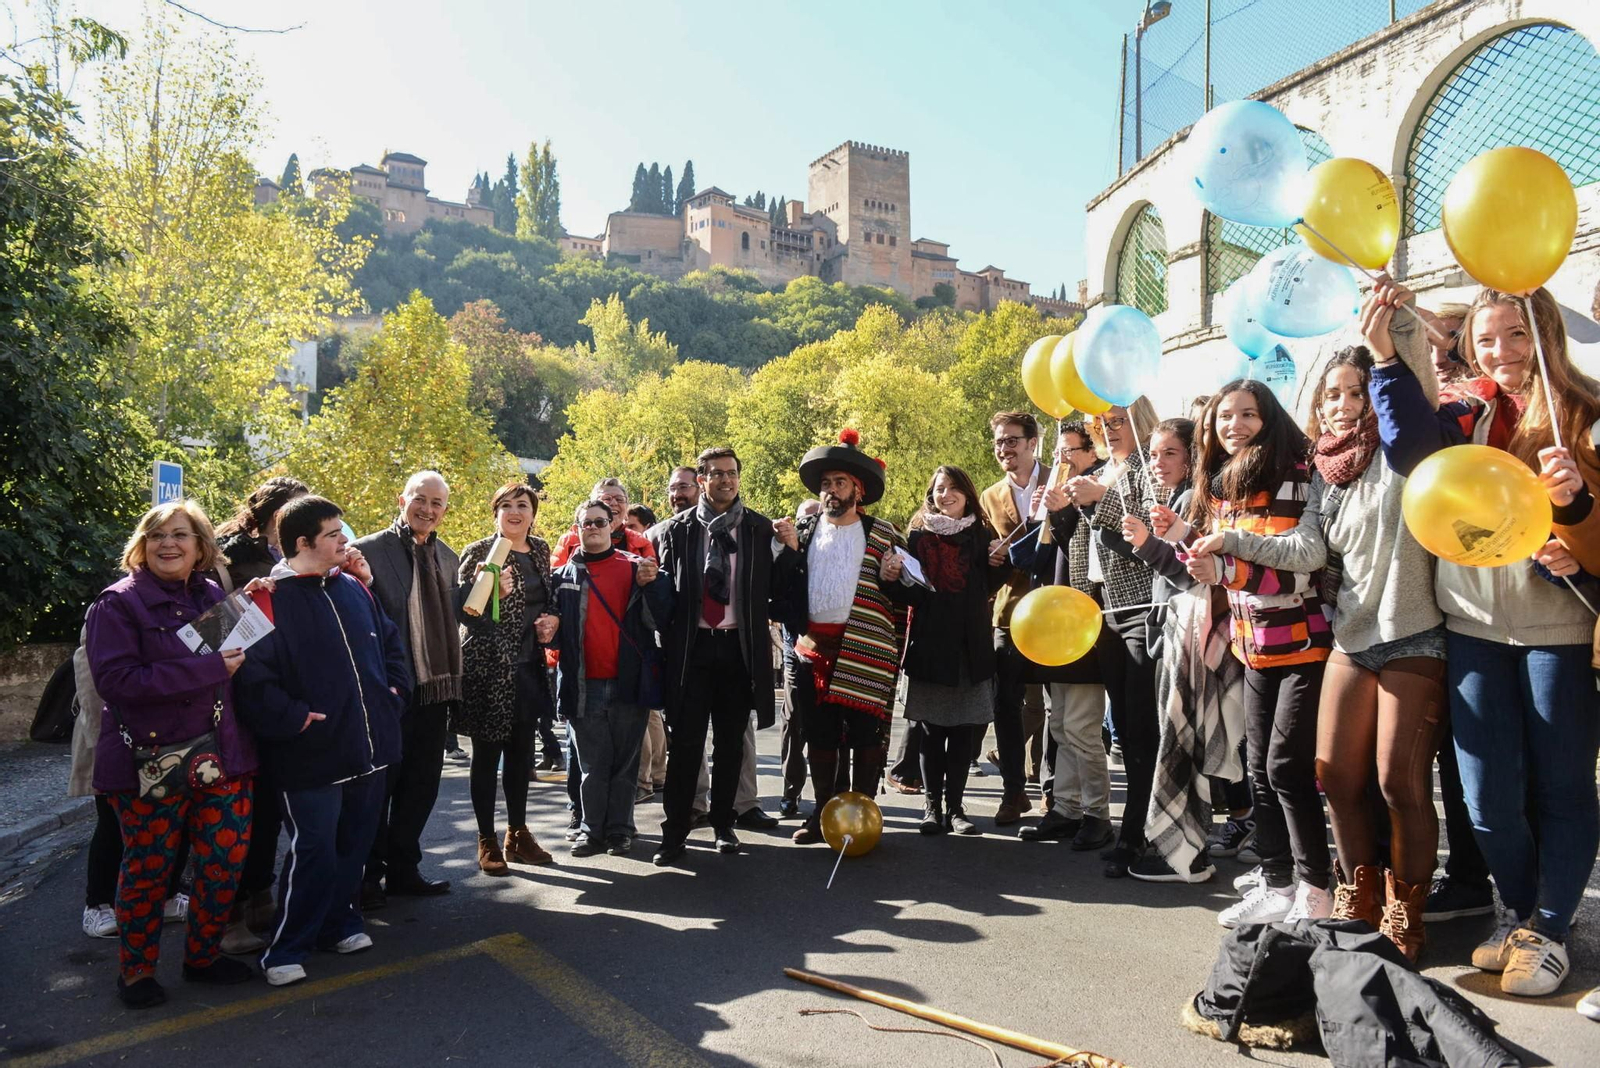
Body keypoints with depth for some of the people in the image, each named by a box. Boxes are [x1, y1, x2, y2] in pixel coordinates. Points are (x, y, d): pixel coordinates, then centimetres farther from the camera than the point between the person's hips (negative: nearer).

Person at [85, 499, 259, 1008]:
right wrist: (210, 668, -21)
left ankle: (203, 955, 28)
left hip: (222, 759, 4)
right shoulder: (118, 603, -5)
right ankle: (136, 968, 29)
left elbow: (241, 668, 16)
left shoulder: (216, 596, 10)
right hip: (150, 764, -4)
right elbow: (116, 679, -17)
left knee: (226, 862, 6)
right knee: (147, 870, 7)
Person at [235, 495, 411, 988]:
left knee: (355, 845, 17)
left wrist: (395, 692, 9)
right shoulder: (270, 600, -12)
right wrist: (293, 719, -19)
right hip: (311, 757, -6)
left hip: (369, 749, 7)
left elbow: (391, 643, 19)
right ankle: (286, 949, 17)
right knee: (313, 852, -1)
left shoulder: (354, 588, 9)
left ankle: (340, 922, 36)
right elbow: (254, 677, -17)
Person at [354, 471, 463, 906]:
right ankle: (369, 874, 23)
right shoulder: (369, 550, -8)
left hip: (434, 689, 6)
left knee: (422, 784, 14)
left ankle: (403, 869, 29)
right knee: (378, 783, 7)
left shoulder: (448, 558, 12)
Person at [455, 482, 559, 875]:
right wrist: (493, 593, -27)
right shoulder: (479, 552, -8)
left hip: (528, 666, 6)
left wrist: (552, 619, 3)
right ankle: (487, 841, 16)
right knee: (487, 754, 4)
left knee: (521, 751, 14)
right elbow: (461, 610, -10)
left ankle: (518, 834, 26)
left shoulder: (540, 550, 9)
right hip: (488, 666, -6)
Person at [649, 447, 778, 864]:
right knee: (685, 740, 1)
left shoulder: (761, 529, 4)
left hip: (739, 646, 1)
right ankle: (675, 829, 12)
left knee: (732, 740, 10)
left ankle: (723, 822, 26)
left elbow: (775, 587, 5)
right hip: (691, 646, -1)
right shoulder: (675, 530, 3)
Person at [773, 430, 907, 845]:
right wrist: (788, 548, -6)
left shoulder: (883, 535, 5)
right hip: (812, 647, 3)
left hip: (866, 652, -3)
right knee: (818, 735, 9)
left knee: (866, 734, 0)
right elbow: (780, 587, 6)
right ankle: (823, 813, 22)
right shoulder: (803, 532, 13)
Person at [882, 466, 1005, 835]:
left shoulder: (982, 535, 8)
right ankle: (932, 805, 12)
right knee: (932, 730, 2)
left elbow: (987, 589, 8)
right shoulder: (918, 536, 5)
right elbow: (907, 595, 0)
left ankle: (955, 805, 14)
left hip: (971, 645, 2)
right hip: (929, 644, -1)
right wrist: (889, 578, -19)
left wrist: (1000, 564, -8)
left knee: (963, 730, 5)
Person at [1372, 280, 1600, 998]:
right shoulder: (1467, 414, 7)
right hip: (1474, 625, 2)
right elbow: (1410, 445, -16)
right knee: (1488, 795, 8)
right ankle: (1518, 912, 31)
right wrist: (1388, 353, -18)